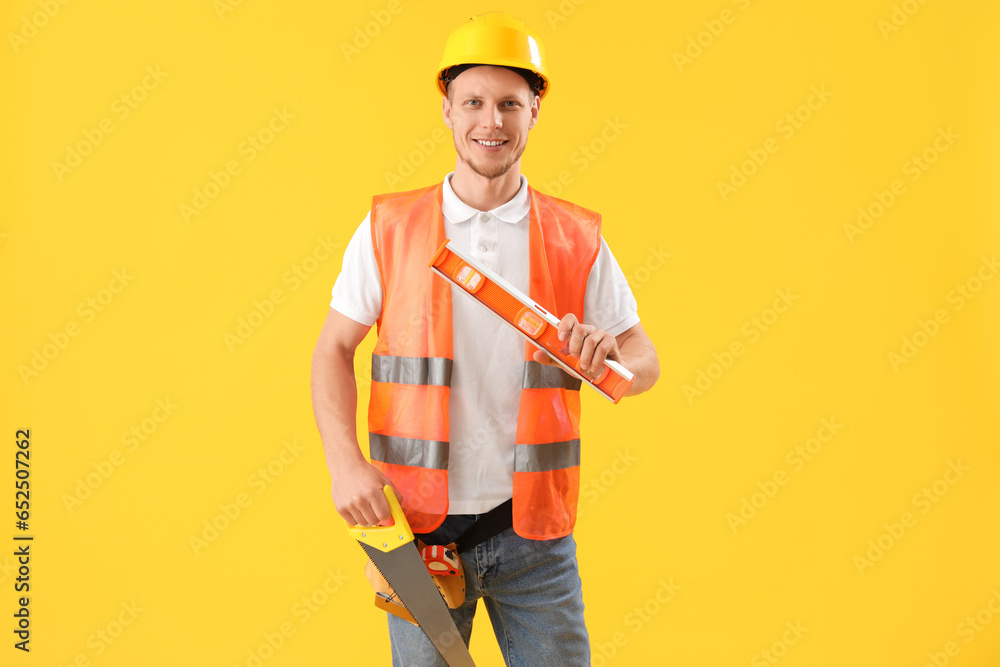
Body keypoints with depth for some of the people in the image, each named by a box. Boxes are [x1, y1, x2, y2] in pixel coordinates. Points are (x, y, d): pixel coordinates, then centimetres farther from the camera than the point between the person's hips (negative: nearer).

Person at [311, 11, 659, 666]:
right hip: (420, 523, 0)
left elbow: (646, 361, 5)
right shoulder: (389, 229, 0)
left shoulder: (578, 239, 1)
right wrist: (345, 462, -12)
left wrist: (609, 359, -19)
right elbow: (334, 351, 3)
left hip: (533, 530, 1)